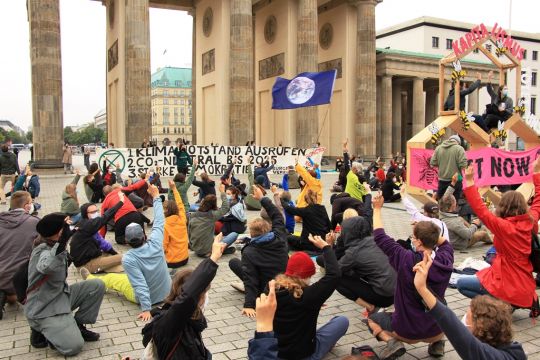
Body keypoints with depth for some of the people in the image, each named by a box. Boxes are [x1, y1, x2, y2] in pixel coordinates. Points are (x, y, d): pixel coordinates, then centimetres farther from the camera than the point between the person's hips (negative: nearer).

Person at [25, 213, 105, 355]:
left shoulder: (52, 245, 3)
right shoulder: (43, 250, -26)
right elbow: (47, 266, -52)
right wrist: (62, 240, -54)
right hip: (43, 309, -9)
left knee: (97, 285, -4)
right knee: (73, 346, -19)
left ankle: (78, 325, 8)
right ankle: (42, 330, 7)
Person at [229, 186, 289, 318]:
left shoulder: (249, 252, -21)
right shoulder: (279, 238, -11)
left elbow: (250, 278, -24)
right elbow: (278, 216, 3)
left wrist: (249, 305, -23)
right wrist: (262, 198, 9)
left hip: (266, 290, -5)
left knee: (233, 262, 5)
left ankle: (249, 289, 6)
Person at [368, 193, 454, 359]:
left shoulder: (407, 260, -25)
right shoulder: (445, 260, -12)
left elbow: (380, 237, -14)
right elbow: (445, 244, 14)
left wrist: (377, 208, -4)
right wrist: (427, 228, 5)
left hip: (406, 331, -4)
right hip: (435, 329, 5)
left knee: (372, 318, 24)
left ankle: (392, 342, -2)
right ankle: (437, 342, 13)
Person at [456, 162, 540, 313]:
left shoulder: (503, 226, -22)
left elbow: (480, 210, -27)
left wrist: (469, 181, -31)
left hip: (510, 285, -7)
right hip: (526, 285, 7)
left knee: (461, 284, 2)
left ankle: (503, 304, -3)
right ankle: (527, 301, 19)